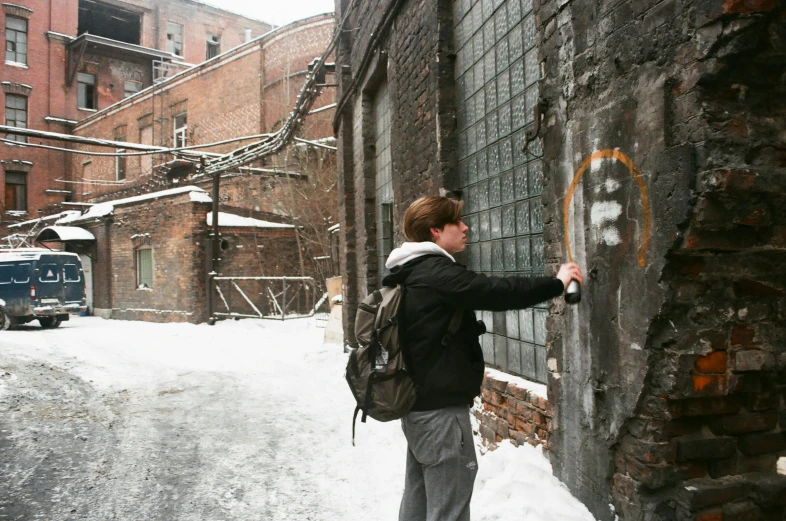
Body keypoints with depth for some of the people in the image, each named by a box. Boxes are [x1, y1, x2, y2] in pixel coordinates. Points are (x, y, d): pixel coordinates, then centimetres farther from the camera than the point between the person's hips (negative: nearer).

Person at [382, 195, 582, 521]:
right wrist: (555, 283, -9)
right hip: (440, 409, -10)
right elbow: (497, 292, -21)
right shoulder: (437, 274, -19)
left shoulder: (410, 274, 13)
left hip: (418, 404, 10)